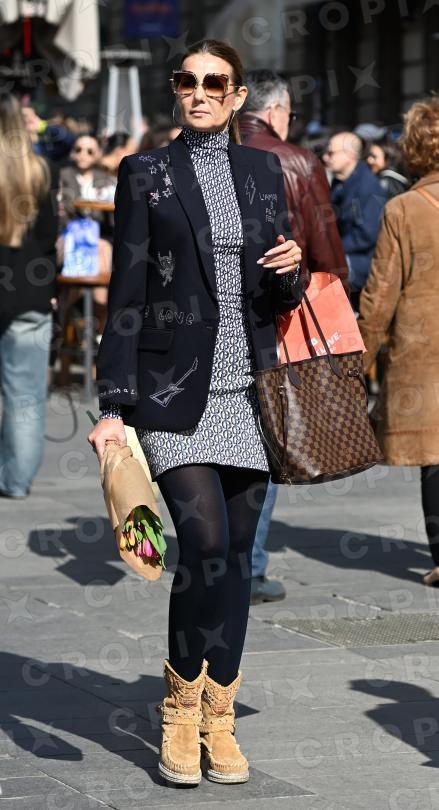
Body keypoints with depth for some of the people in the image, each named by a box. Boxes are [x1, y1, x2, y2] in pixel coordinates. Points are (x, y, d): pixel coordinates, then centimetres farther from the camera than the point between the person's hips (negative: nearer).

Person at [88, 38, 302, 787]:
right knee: (205, 540, -16)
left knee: (238, 552, 5)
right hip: (175, 389, -4)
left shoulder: (263, 171, 12)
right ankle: (181, 712, 2)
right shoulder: (146, 174, 1)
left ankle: (219, 719, 15)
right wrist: (114, 406, -9)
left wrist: (290, 270, -7)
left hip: (248, 388, 4)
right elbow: (127, 295, -3)